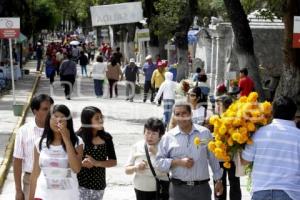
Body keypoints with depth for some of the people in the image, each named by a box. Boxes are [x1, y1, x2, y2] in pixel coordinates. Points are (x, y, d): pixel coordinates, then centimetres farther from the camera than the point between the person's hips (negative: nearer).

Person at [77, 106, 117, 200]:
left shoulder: (106, 137, 0)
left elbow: (113, 161, 1)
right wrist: (82, 163, -22)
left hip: (99, 185, 4)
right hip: (81, 184, -3)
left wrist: (96, 163, -15)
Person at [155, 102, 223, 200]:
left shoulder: (205, 133, 4)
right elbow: (159, 162, 1)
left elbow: (213, 158, 11)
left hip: (202, 188, 1)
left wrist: (218, 180, 11)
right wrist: (179, 162, -12)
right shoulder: (168, 137, 1)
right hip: (178, 188, -1)